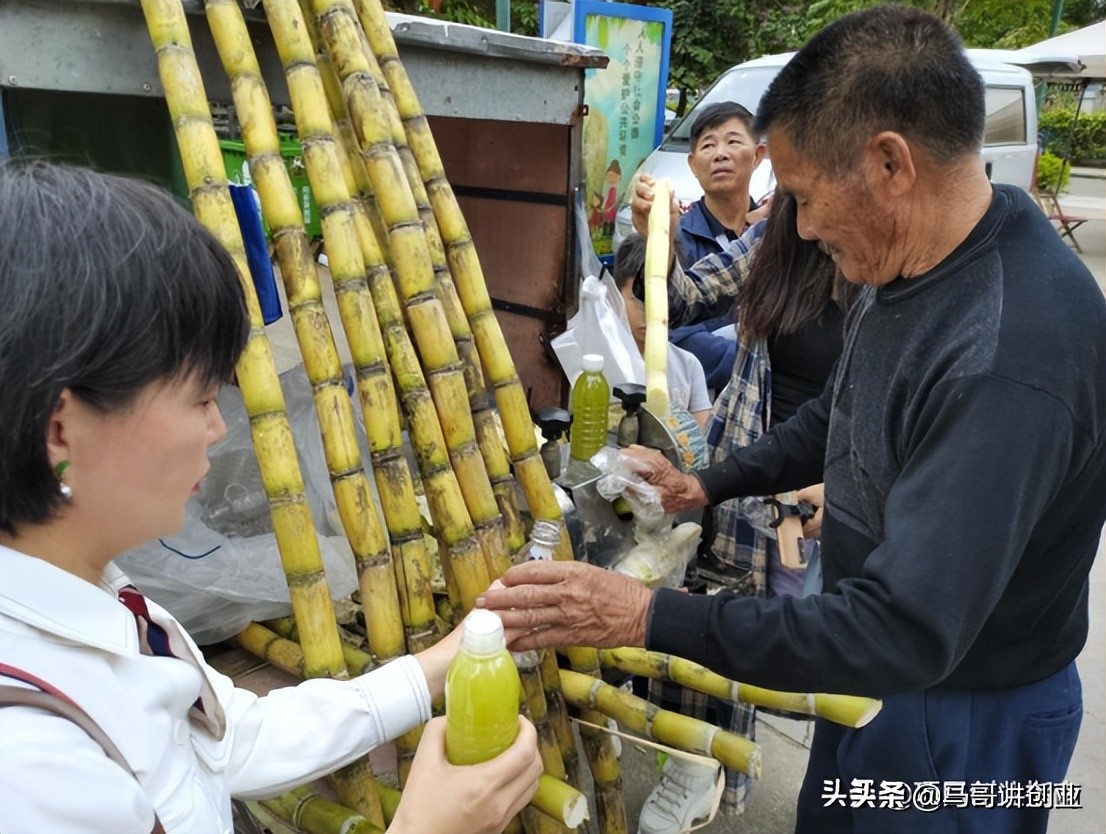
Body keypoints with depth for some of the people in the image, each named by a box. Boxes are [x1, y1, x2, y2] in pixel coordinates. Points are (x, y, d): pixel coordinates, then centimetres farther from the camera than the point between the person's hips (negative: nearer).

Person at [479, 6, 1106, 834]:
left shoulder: (1012, 355, -36)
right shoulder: (913, 264, -6)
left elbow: (909, 631, -35)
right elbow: (839, 419, 10)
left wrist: (651, 617, -34)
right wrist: (708, 484, 5)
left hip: (965, 719, -8)